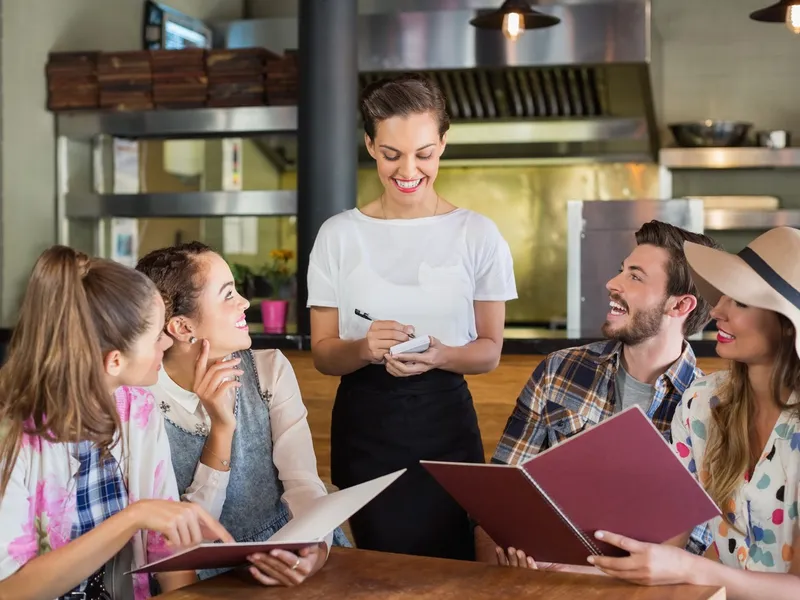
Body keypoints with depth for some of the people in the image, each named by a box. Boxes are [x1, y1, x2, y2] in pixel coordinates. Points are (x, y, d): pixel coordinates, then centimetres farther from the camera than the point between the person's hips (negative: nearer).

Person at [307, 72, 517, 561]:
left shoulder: (478, 235, -1)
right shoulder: (339, 235, 0)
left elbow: (490, 351, 3)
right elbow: (323, 353, 3)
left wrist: (438, 357, -18)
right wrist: (364, 349, -18)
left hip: (445, 424, 0)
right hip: (363, 425, 1)